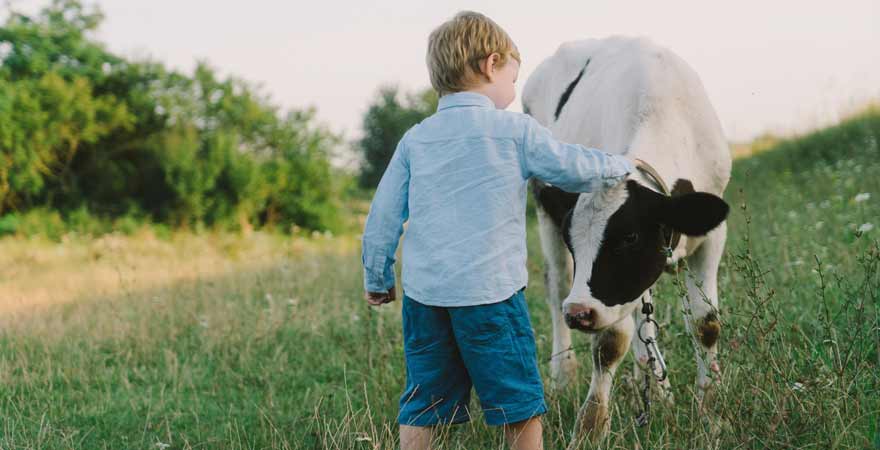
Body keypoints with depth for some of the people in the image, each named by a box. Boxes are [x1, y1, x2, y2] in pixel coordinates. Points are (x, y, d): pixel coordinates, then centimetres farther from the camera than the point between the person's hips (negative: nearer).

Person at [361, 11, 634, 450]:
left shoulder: (415, 140, 8)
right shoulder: (514, 131, -3)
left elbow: (382, 216, 9)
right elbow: (577, 169, 5)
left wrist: (377, 280, 21)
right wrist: (622, 165, 25)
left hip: (423, 293, 4)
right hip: (489, 290, -4)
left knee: (423, 406, 11)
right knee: (519, 405, 7)